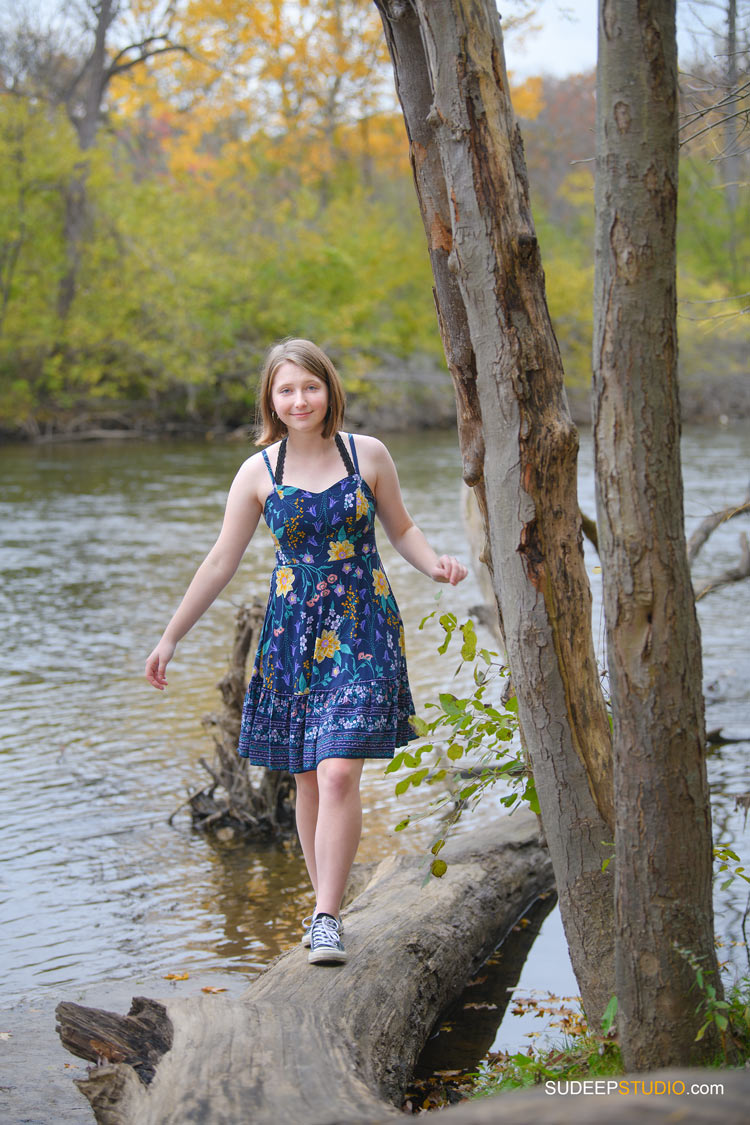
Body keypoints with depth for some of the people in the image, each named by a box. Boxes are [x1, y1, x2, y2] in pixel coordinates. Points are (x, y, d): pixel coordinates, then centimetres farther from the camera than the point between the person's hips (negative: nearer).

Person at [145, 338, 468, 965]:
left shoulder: (368, 455, -1)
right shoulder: (258, 473, 1)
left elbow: (401, 528, 13)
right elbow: (221, 563, 7)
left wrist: (435, 564, -8)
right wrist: (171, 638, 8)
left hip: (362, 628, -2)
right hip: (294, 630, 2)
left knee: (339, 773, -14)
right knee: (308, 781, 6)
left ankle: (327, 919, -9)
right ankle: (327, 905, 20)